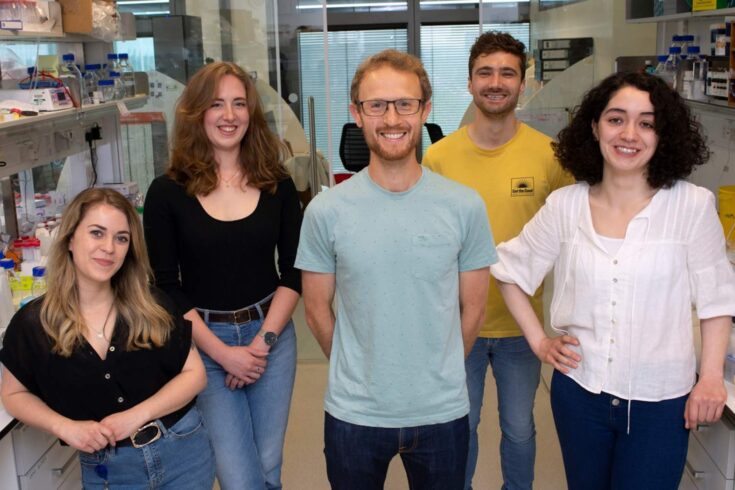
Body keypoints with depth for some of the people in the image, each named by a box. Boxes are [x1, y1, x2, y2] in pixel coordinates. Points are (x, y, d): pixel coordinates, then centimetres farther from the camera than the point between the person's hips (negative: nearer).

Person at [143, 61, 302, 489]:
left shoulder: (277, 185, 1)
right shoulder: (168, 193, -6)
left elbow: (294, 273, 2)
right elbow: (165, 286, -5)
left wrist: (263, 340, -9)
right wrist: (221, 351, -11)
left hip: (271, 335, 2)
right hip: (203, 344, -2)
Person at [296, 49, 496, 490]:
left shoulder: (465, 206, -6)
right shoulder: (326, 211, -8)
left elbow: (473, 308, 2)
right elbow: (317, 309, 2)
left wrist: (438, 376, 7)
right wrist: (357, 375, 8)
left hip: (443, 412, 1)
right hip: (353, 415, 0)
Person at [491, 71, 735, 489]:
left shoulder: (692, 205, -11)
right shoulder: (565, 205, -4)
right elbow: (511, 271, 7)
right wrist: (539, 341, 3)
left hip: (660, 400, -2)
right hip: (579, 389, 3)